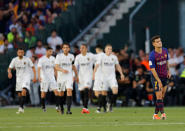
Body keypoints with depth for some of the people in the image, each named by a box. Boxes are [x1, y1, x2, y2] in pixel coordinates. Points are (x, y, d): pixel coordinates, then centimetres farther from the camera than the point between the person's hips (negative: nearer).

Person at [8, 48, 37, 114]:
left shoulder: (27, 59, -7)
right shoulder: (14, 60, 0)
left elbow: (33, 67, 0)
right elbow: (9, 68, 2)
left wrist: (35, 77, -8)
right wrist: (9, 72, -21)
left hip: (26, 77, -4)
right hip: (19, 77, 4)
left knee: (24, 91, -24)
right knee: (19, 93, 7)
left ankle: (21, 107, -27)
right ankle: (21, 109, 21)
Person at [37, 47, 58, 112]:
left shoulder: (53, 59, 8)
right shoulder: (42, 59, -8)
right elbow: (39, 68, -16)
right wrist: (39, 76, -29)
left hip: (52, 78, 4)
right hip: (44, 78, -4)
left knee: (56, 91, -8)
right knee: (43, 92, 2)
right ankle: (43, 107, 12)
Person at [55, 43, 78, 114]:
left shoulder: (71, 56, 6)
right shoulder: (59, 56, -2)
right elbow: (56, 66, -9)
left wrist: (76, 76, 22)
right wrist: (62, 70, -28)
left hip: (69, 77, 0)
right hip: (61, 77, 0)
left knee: (69, 91, -18)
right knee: (61, 93, 9)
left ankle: (68, 109, -23)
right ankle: (61, 107, 33)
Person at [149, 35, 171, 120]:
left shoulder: (165, 51, 0)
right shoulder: (152, 55, -18)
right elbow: (152, 69, -18)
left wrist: (168, 71, 8)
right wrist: (159, 81, -21)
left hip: (165, 76, 6)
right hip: (156, 77, -6)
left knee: (162, 96, 5)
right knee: (159, 96, -11)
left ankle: (156, 114, 12)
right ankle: (162, 113, -12)